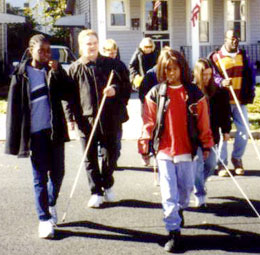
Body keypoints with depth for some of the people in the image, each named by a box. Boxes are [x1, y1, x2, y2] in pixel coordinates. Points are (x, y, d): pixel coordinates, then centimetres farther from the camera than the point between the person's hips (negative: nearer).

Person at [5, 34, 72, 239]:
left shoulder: (54, 70, 6)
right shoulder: (21, 74, -1)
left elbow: (68, 94, -3)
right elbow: (15, 105, -1)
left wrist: (57, 72, -14)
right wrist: (16, 137, -6)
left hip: (55, 130, 3)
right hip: (35, 132, -3)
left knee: (57, 173, 10)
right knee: (40, 177, 1)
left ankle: (51, 204, 36)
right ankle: (44, 219, 10)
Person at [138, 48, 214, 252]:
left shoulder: (194, 93, 2)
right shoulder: (155, 94, 1)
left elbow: (203, 122, 7)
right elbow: (148, 122, 2)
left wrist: (206, 145, 10)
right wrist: (144, 147, 1)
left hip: (187, 150, 2)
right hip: (164, 150, -1)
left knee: (186, 188, 14)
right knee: (169, 193, -4)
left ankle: (179, 210, 45)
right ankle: (174, 232, 3)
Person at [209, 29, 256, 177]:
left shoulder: (243, 55, 11)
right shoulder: (216, 57, -4)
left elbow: (250, 73, 14)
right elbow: (213, 76, -10)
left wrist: (251, 90, 5)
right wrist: (221, 82, -30)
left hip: (240, 101, 4)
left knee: (244, 131, 1)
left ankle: (237, 158, 22)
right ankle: (222, 163, 9)